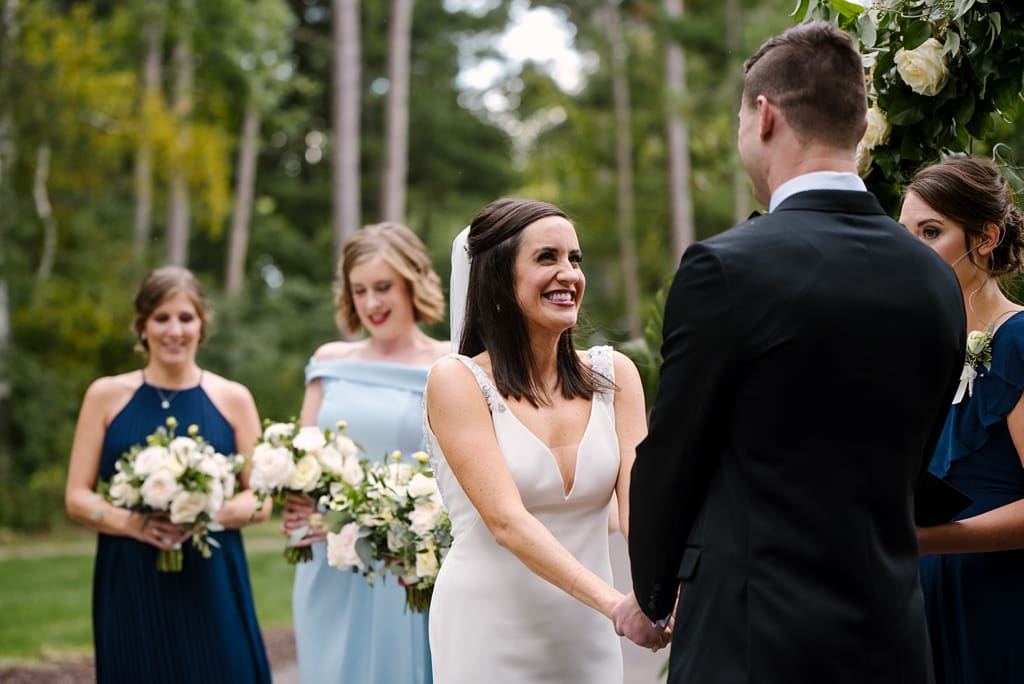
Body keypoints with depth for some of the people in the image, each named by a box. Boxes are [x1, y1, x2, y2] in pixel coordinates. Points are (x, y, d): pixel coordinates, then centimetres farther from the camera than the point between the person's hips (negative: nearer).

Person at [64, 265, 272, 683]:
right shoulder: (106, 395, 6)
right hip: (130, 587, 0)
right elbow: (77, 497, 5)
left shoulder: (233, 399, 6)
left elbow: (260, 499, 7)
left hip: (211, 585, 0)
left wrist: (211, 514, -14)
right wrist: (133, 523, -14)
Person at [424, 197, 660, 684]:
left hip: (586, 639, 4)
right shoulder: (457, 381, -9)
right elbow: (506, 520, -19)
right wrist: (615, 603, -30)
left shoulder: (613, 375, 2)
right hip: (489, 638, -3)